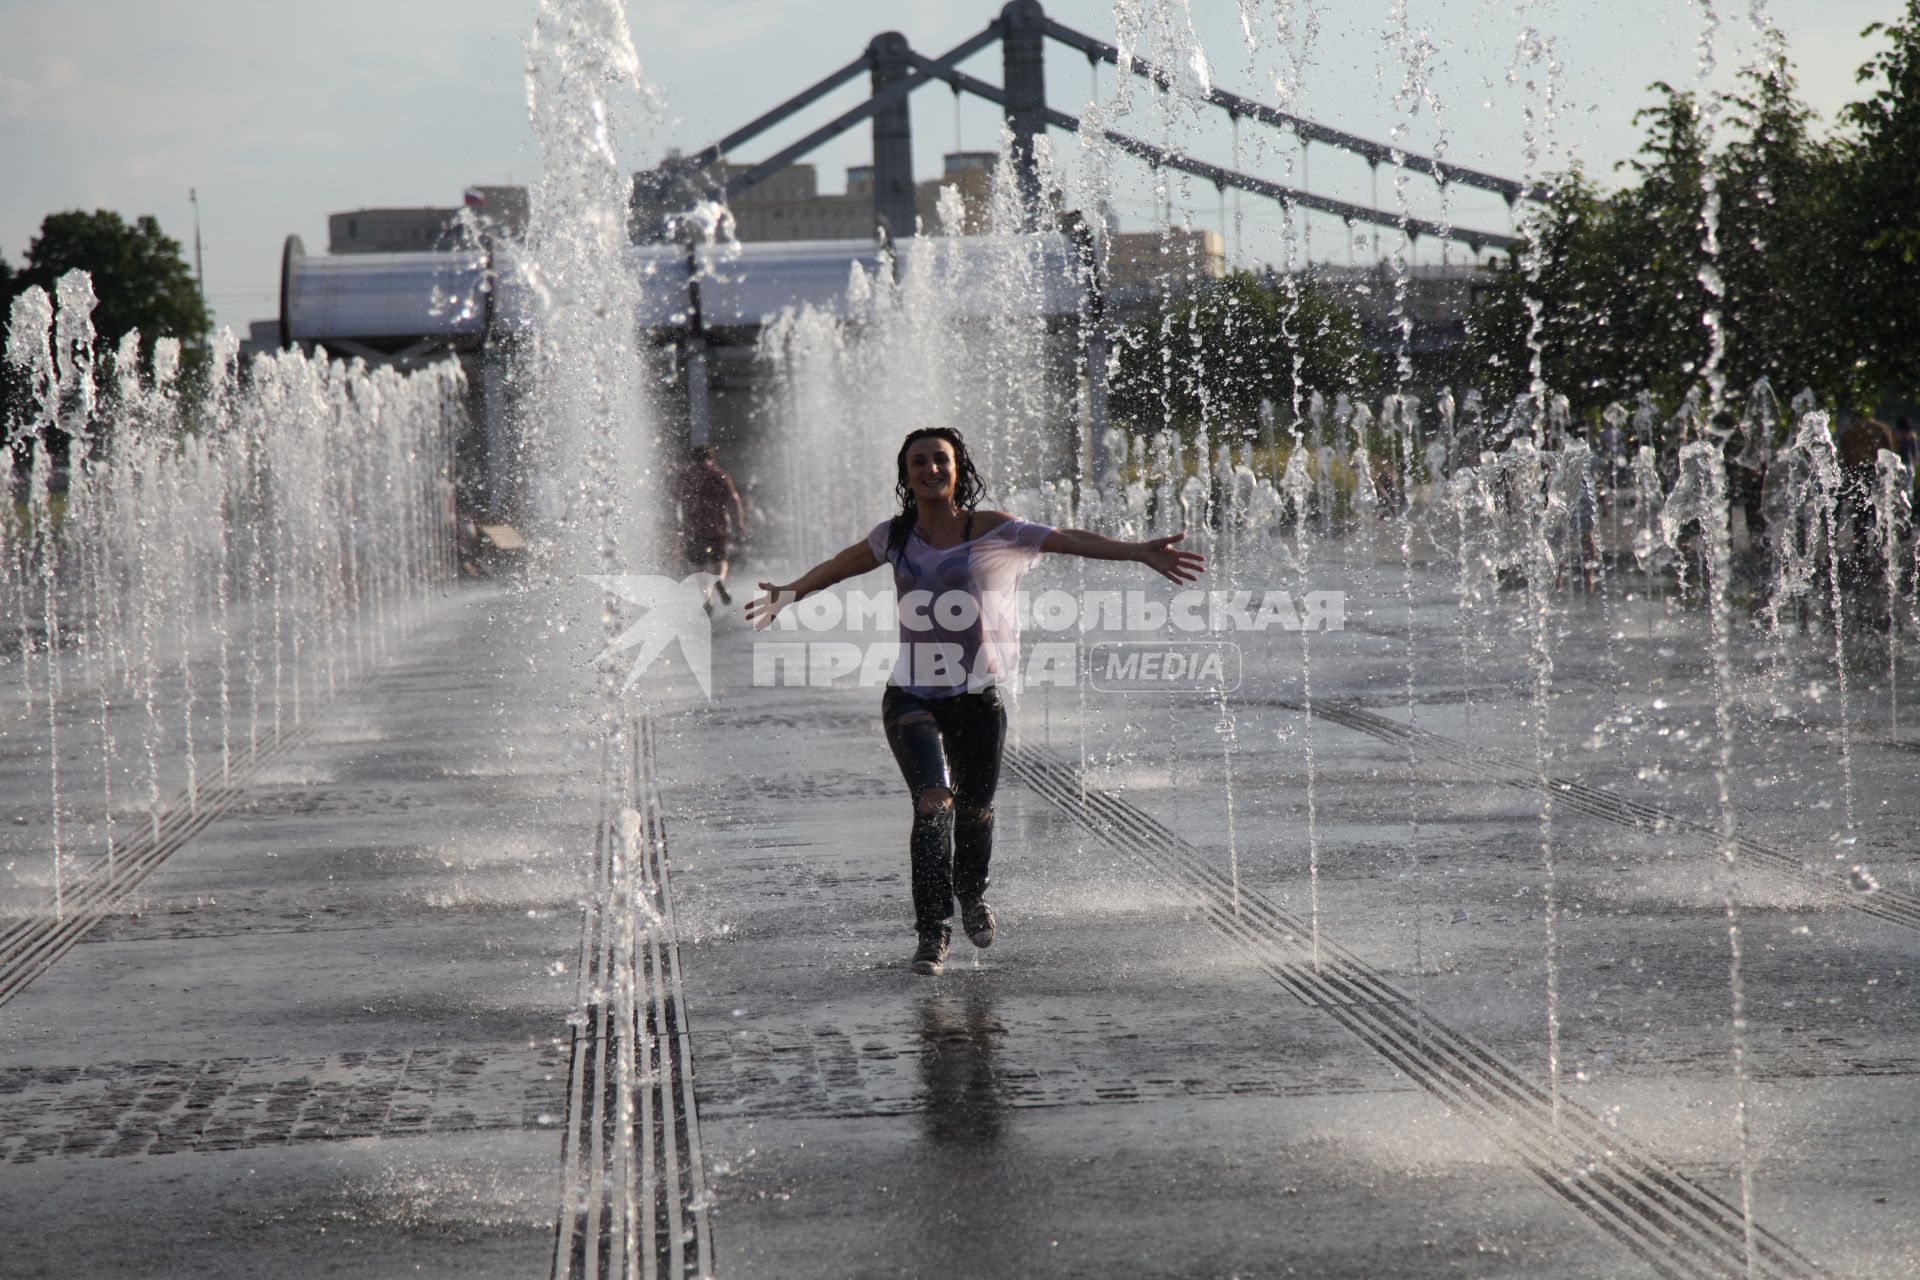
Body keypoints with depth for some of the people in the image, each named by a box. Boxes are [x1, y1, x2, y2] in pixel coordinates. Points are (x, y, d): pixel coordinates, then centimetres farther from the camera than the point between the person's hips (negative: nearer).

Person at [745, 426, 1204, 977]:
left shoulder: (990, 529, -3)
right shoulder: (895, 536, 4)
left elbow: (1067, 540, -9)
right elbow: (840, 566, 23)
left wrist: (1137, 552, -18)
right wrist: (790, 593, 35)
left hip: (976, 696, 0)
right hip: (912, 697, 0)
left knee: (975, 807, 11)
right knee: (933, 798, -19)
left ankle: (972, 895, 44)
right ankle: (932, 932, -16)